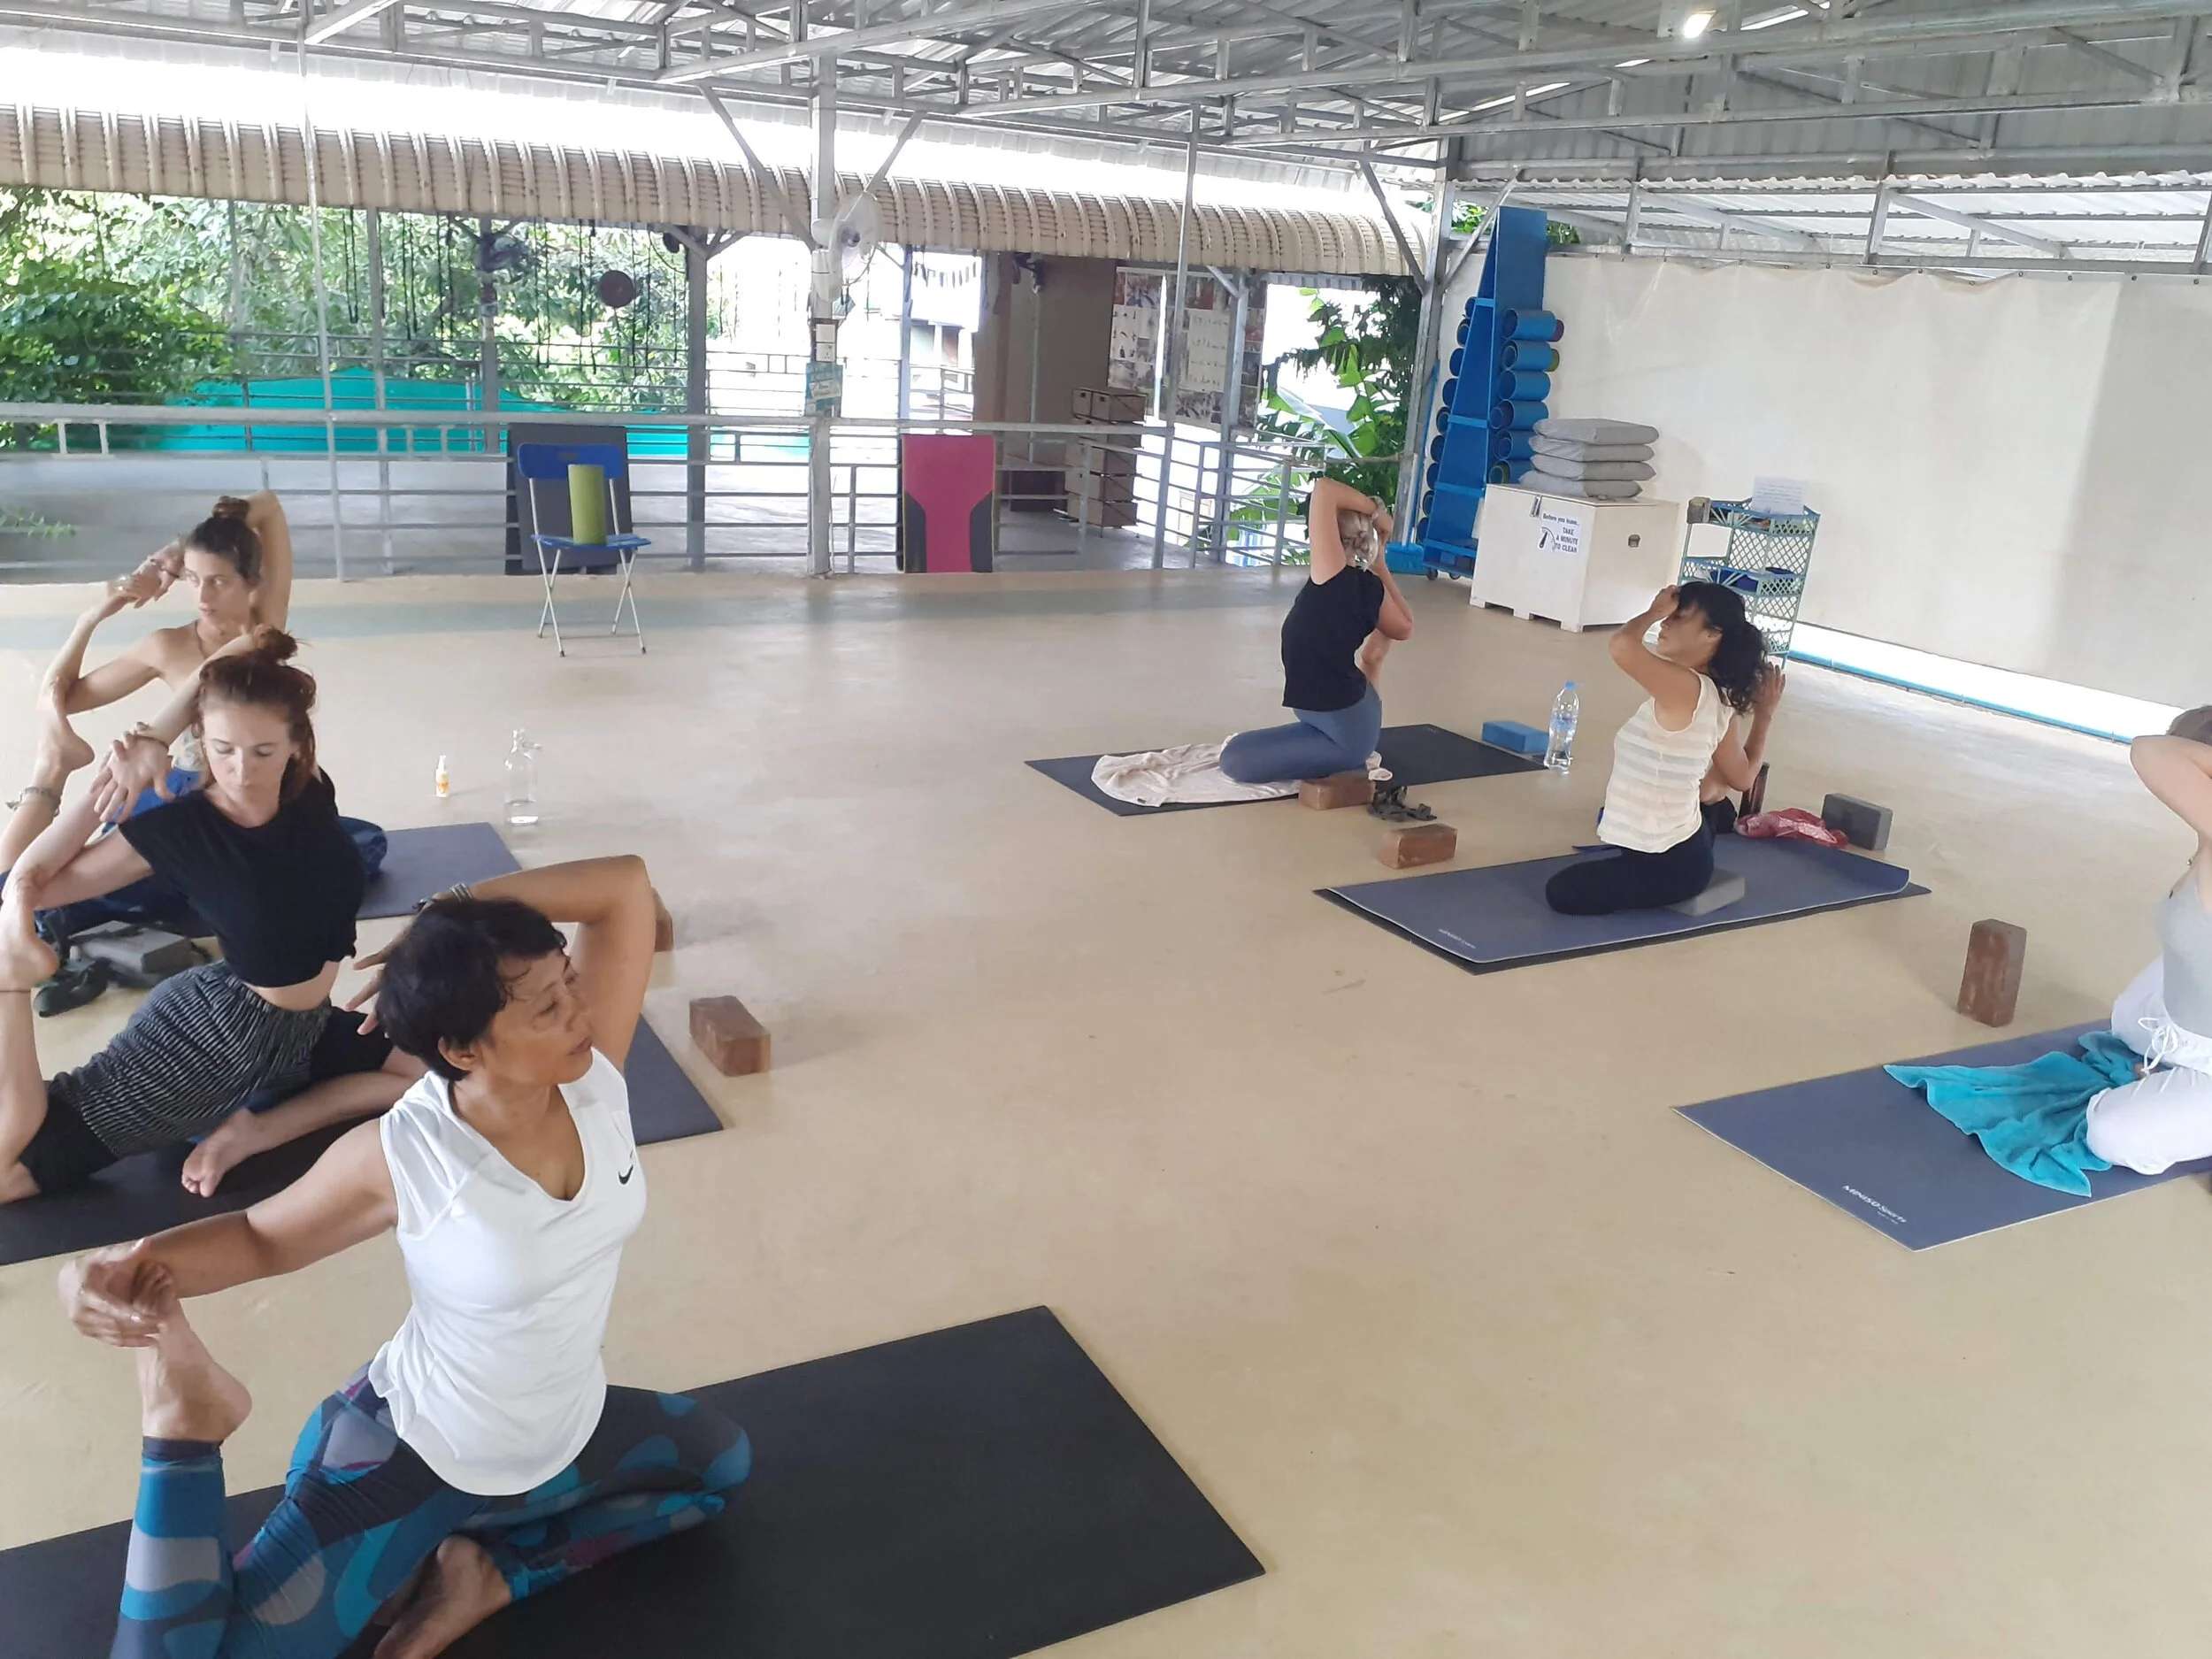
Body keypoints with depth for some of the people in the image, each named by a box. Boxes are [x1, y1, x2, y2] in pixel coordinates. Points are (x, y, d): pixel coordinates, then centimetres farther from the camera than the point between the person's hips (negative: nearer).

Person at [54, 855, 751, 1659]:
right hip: (419, 1450, -5)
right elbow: (263, 1238, -10)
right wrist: (129, 1266, -29)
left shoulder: (594, 1073, -19)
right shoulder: (401, 1157, -28)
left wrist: (460, 909, -30)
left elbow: (625, 885, -21)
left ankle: (488, 1574, 17)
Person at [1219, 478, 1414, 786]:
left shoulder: (1333, 577, -23)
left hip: (1346, 732, -7)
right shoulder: (1372, 587, -2)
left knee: (1233, 758, -1)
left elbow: (1324, 489, -27)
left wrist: (1375, 511, -12)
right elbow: (1404, 628, 18)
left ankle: (1343, 759, 0)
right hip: (1359, 719, 7)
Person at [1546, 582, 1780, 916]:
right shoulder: (1717, 702, -2)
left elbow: (1623, 646, -45)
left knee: (1561, 892, -2)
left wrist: (1654, 612, -24)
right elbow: (1742, 778, 9)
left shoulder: (1686, 688, -29)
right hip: (1687, 847, 11)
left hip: (1668, 866, -11)